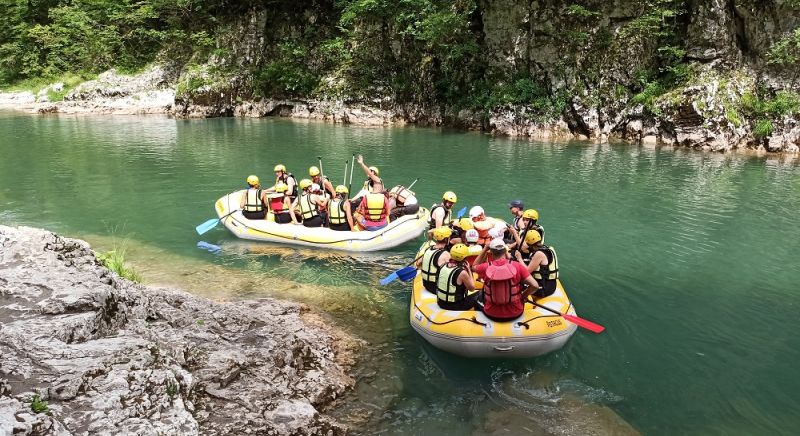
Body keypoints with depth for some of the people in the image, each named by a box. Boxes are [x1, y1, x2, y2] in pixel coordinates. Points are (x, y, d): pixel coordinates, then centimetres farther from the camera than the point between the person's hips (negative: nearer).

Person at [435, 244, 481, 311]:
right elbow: (472, 288, -7)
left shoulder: (443, 266, -4)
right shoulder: (462, 273, -22)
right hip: (455, 306, -7)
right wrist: (469, 270, -5)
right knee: (479, 294, 11)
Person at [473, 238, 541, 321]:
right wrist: (523, 296, 1)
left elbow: (475, 266, 10)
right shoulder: (517, 266, -16)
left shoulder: (486, 267, -14)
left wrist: (485, 249, 8)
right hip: (515, 314, 0)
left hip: (491, 315, 0)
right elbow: (535, 286, -16)